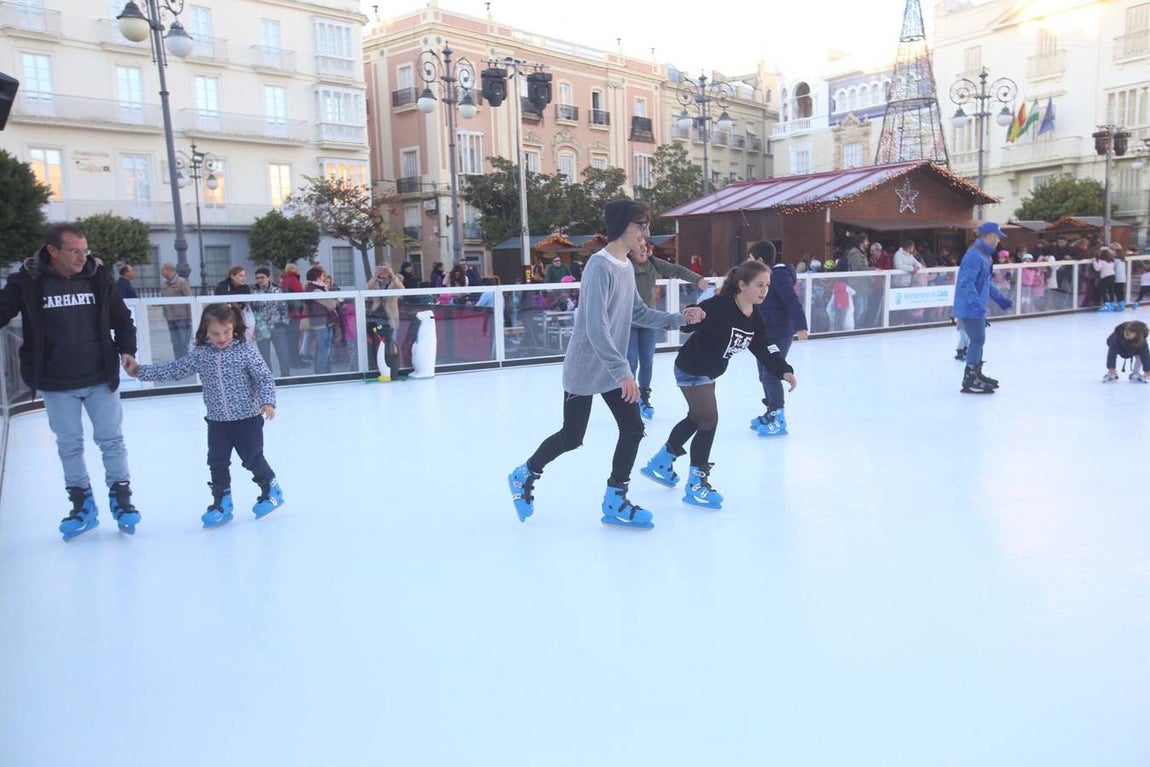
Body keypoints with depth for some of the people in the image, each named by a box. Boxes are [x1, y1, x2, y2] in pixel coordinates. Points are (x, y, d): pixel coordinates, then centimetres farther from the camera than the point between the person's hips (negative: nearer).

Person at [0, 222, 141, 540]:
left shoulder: (98, 277, -3)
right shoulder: (28, 282, -9)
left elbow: (122, 318, 7)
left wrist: (126, 350, -4)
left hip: (101, 378, 0)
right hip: (56, 383, 0)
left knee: (111, 440, 6)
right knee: (69, 445, 11)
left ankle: (121, 498, 19)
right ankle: (82, 505, 24)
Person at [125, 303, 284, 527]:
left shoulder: (245, 350, -12)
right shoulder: (200, 354, -1)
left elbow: (265, 378, -13)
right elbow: (174, 370, 6)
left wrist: (267, 401, -26)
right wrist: (140, 371, 4)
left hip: (248, 419, -4)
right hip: (217, 421, 4)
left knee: (252, 459, 7)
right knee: (217, 464, 7)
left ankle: (271, 490, 29)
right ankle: (221, 504, 20)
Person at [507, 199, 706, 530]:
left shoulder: (627, 266, 6)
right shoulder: (600, 266, -23)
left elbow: (639, 313, 13)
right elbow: (596, 328, -30)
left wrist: (679, 318, 3)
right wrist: (623, 371, -33)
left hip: (612, 368, 8)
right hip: (585, 370, -8)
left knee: (633, 428, 3)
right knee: (571, 437, 4)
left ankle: (615, 502, 15)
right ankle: (524, 475, 29)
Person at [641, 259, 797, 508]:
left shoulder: (755, 319, -2)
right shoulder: (720, 306, -27)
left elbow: (765, 349, 1)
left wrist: (784, 371, -10)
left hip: (708, 373, 10)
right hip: (691, 370, -10)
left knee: (696, 418, 22)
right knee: (709, 420, -10)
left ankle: (660, 464, 40)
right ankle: (696, 484, 4)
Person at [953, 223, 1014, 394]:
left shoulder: (985, 255, 13)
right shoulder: (974, 256, -20)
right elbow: (967, 283, -27)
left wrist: (1000, 299, 27)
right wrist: (976, 303, -37)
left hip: (977, 306, 10)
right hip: (970, 307, -10)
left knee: (979, 339, 19)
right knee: (978, 339, -7)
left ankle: (977, 374, 33)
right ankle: (969, 381, -1)